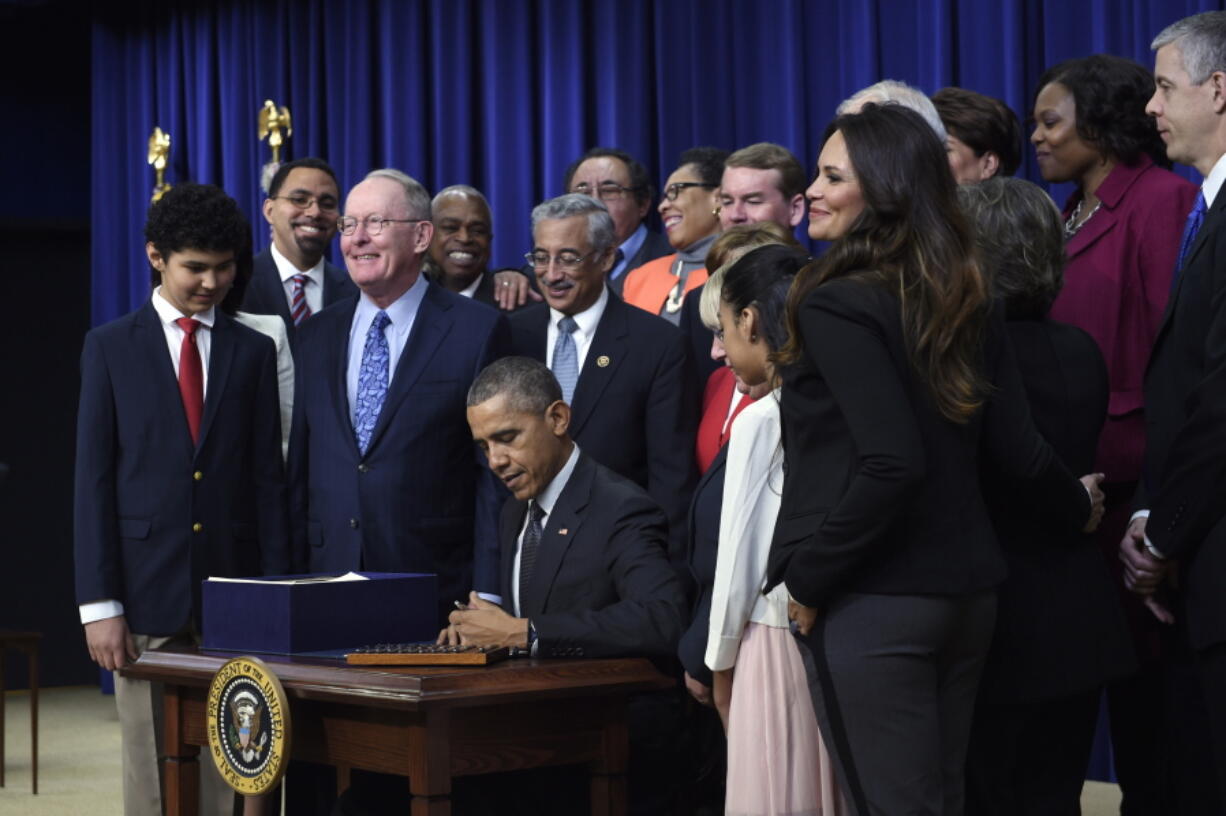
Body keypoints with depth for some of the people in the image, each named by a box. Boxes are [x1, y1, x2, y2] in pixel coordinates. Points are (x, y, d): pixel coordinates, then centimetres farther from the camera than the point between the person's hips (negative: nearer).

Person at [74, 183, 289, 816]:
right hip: (147, 595, -1)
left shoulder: (254, 352, 10)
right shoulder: (110, 348, 5)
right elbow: (93, 479, 1)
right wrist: (99, 604, -7)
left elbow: (268, 479, 8)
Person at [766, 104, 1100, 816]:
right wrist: (1075, 506, 27)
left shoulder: (837, 307, -15)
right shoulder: (963, 304, 7)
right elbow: (1016, 449, 7)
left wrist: (809, 577, -13)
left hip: (874, 605, -8)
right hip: (967, 593, 8)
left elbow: (891, 464, -23)